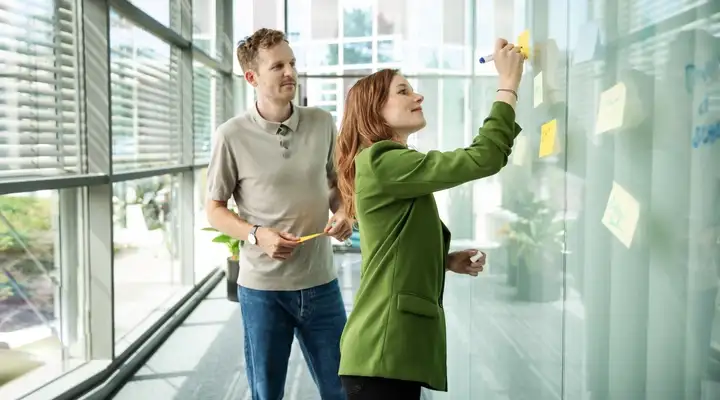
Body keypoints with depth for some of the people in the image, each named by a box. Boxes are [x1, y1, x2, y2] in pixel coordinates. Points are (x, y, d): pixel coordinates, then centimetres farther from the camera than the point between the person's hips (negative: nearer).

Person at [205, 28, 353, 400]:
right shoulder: (232, 136, -9)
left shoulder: (322, 123, 0)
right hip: (262, 286, -2)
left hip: (320, 281, 3)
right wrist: (257, 235, -18)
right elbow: (214, 210, 0)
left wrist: (343, 214, -8)